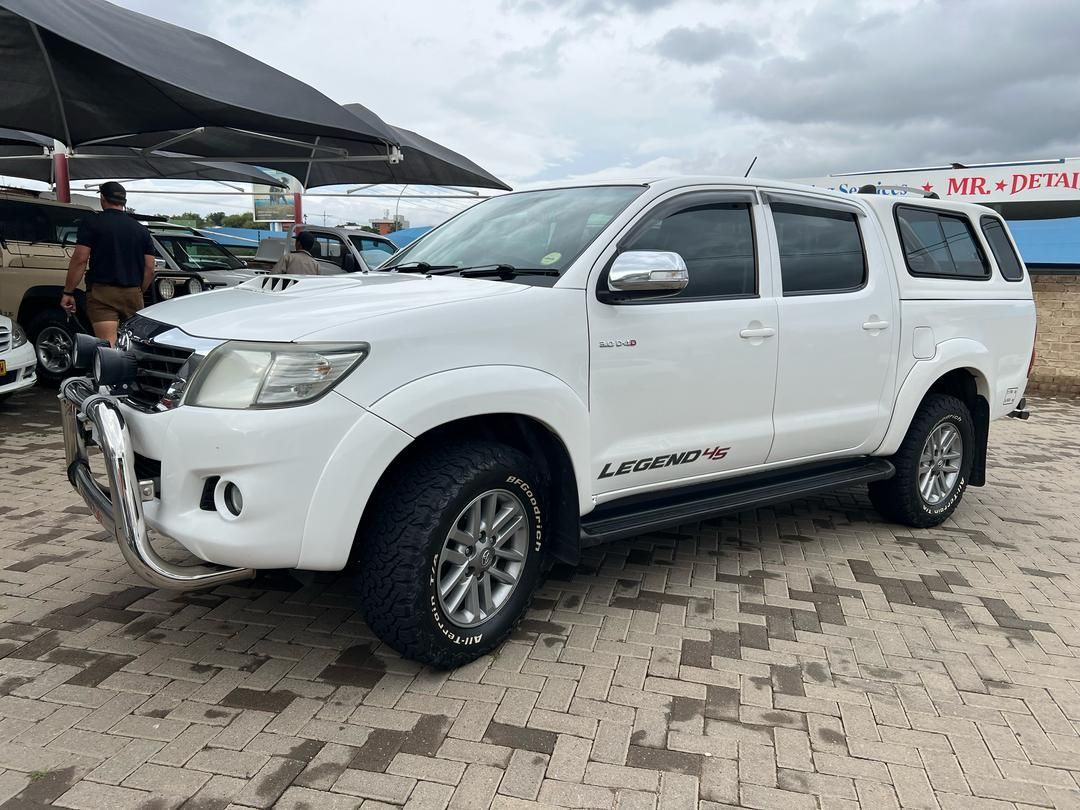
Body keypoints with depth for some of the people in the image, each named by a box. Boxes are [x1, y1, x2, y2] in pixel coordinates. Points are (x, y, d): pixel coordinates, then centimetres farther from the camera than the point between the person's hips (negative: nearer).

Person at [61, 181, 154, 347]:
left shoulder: (92, 222, 0)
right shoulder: (141, 230, 12)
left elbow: (80, 260, -7)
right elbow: (149, 269, 9)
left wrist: (68, 292, -1)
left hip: (102, 293, -4)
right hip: (133, 294, 4)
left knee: (108, 345, -13)